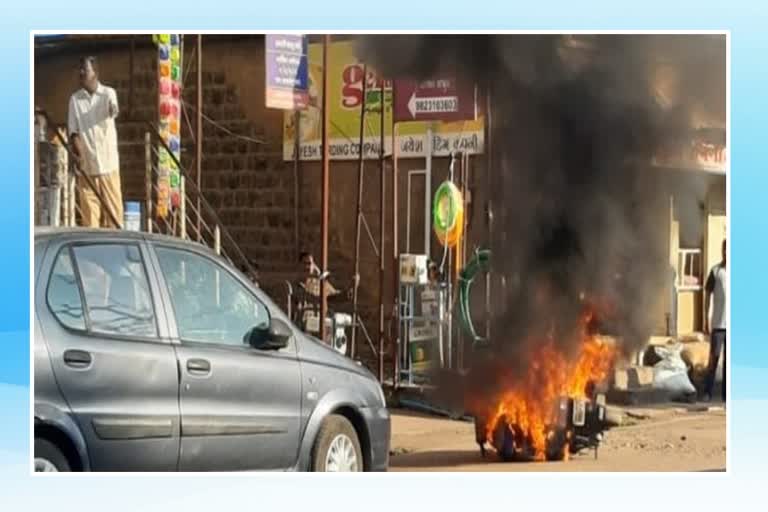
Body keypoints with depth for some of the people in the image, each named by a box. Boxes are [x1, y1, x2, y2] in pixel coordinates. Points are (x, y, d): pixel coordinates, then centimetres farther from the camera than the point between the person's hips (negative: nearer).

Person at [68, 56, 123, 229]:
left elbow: (113, 110, -24)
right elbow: (74, 131, 3)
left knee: (113, 208, -1)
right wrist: (78, 153, -15)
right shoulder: (75, 99, 5)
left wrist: (113, 110, -49)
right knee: (89, 211, 0)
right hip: (86, 164, 1)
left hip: (108, 162, -1)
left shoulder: (108, 93, -1)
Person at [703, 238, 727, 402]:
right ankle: (707, 391, 1)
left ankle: (725, 392, 11)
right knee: (714, 357, -3)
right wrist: (706, 320, -2)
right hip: (718, 323, -2)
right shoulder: (715, 271, -1)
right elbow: (708, 295, 1)